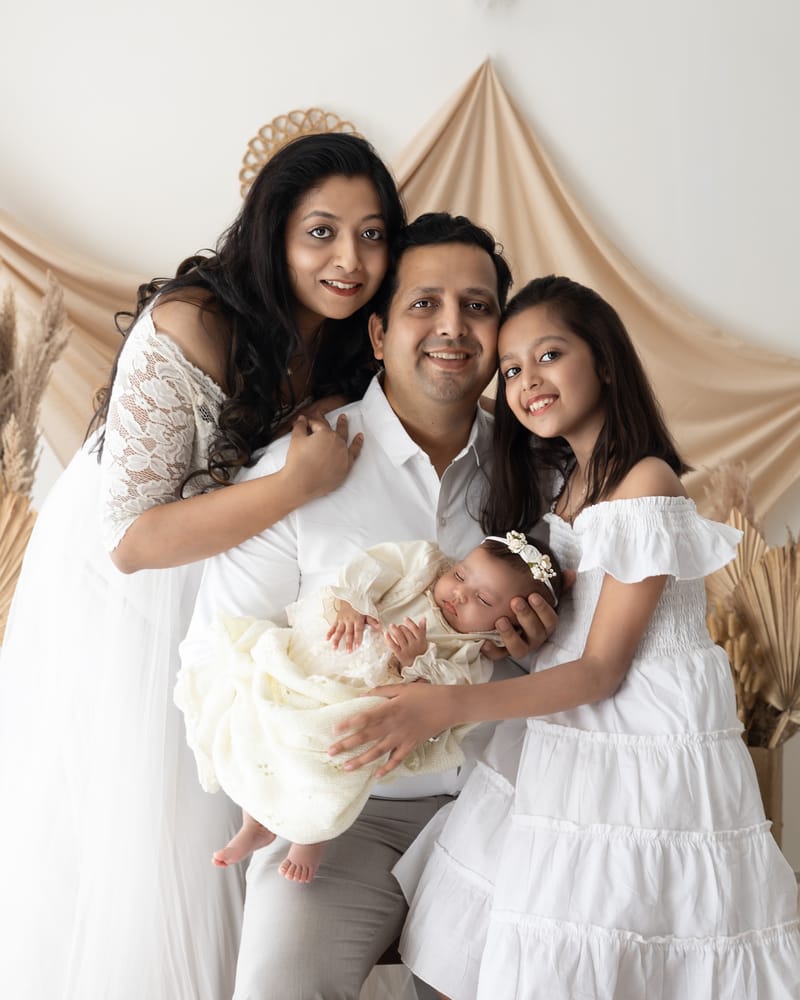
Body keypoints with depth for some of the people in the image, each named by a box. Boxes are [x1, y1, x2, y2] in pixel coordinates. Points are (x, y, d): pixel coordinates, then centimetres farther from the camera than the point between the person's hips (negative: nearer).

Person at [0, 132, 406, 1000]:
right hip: (115, 589, -5)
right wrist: (299, 482, -35)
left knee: (211, 819, 16)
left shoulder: (347, 343, -11)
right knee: (118, 825, 7)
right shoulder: (188, 330, -31)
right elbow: (132, 539, -31)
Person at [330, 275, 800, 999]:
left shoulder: (646, 480, -13)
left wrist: (448, 707, -23)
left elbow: (602, 668, -15)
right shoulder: (560, 485, 11)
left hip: (643, 750, -7)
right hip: (560, 742, 7)